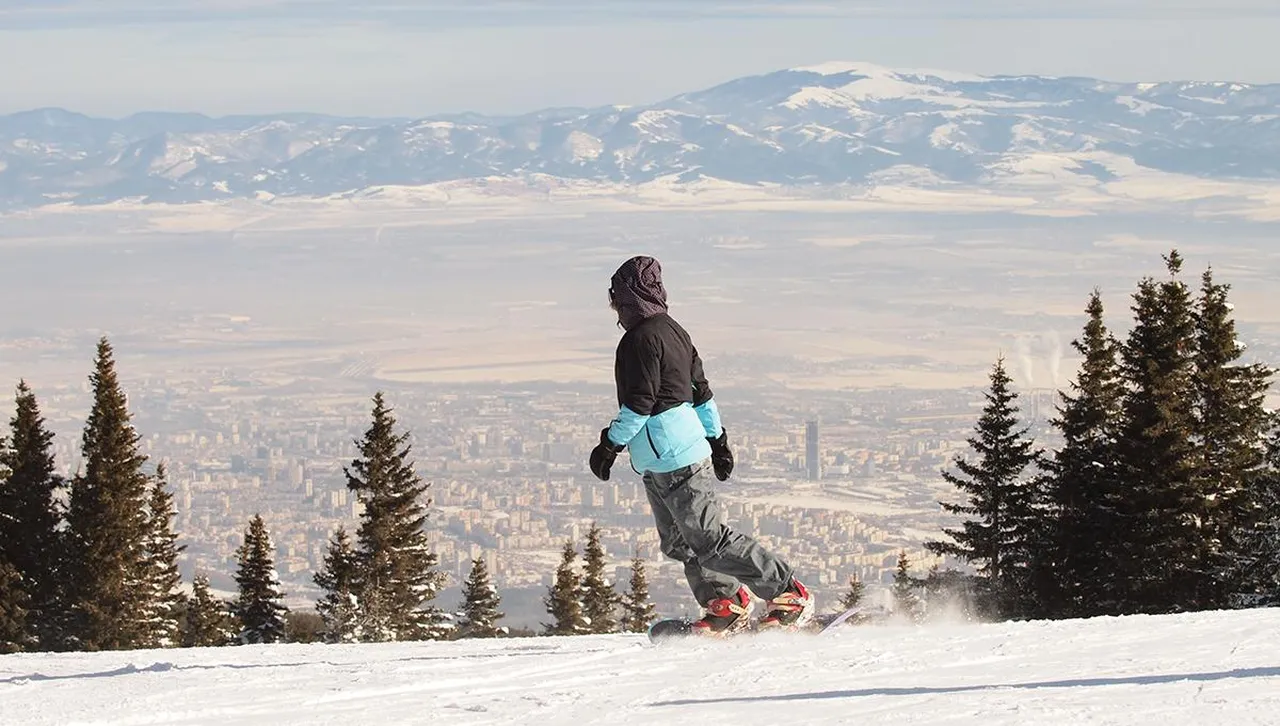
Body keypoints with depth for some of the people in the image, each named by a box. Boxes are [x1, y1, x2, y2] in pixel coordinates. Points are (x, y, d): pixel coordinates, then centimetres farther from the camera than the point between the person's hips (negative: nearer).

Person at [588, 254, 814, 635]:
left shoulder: (642, 338, -16)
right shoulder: (673, 330, 15)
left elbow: (639, 404, -21)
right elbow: (701, 392, 21)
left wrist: (610, 444, -14)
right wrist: (717, 439, 27)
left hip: (672, 462, -10)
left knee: (710, 540, -8)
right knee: (678, 541, 15)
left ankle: (789, 595, -8)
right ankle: (726, 604, 17)